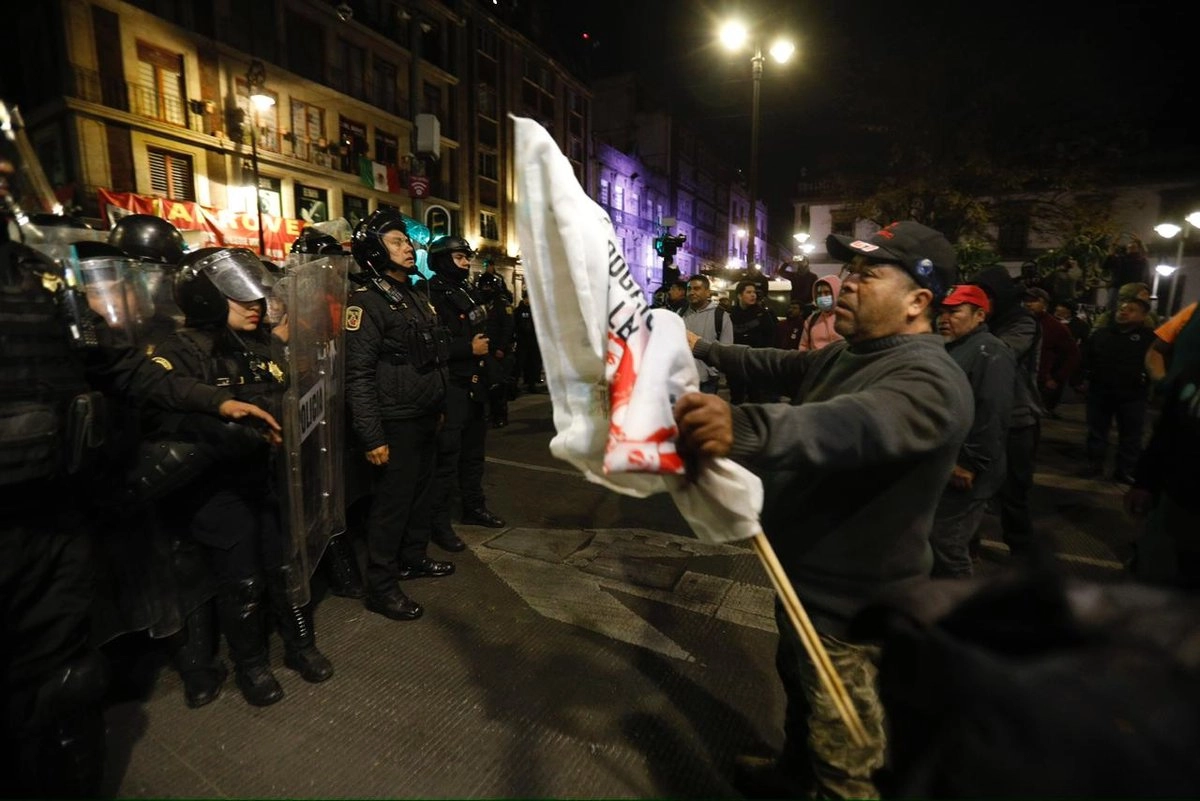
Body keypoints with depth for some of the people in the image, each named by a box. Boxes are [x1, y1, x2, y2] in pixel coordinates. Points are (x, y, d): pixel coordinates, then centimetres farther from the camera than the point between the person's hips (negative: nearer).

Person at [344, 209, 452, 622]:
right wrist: (371, 437, -22)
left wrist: (438, 406, 20)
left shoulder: (415, 296, 14)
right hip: (396, 424, -8)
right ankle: (381, 587, 16)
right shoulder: (366, 301, -14)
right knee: (392, 502, 1)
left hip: (425, 418, 9)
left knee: (420, 491, 19)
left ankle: (414, 557, 38)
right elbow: (358, 374, -20)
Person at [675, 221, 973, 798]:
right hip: (807, 579, 10)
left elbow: (856, 425, -49)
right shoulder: (848, 355, 5)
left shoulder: (929, 381, -28)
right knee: (798, 686, 32)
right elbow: (778, 366, 18)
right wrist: (703, 347, 14)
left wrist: (745, 428, -66)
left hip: (852, 606, -10)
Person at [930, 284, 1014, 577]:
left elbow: (992, 416, -24)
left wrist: (970, 465, -22)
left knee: (945, 546, -3)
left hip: (961, 473, -9)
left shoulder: (989, 353, -14)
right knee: (935, 543, 19)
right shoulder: (948, 349, 17)